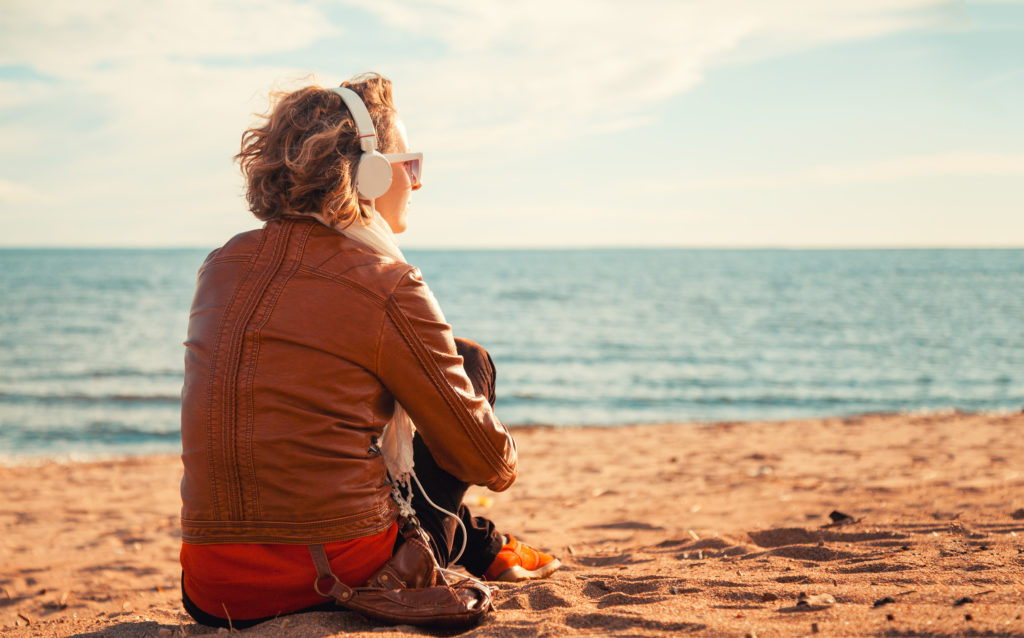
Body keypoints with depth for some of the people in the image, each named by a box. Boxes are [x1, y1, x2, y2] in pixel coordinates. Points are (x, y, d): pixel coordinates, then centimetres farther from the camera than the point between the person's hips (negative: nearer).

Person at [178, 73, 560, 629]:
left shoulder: (223, 265, 8)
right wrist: (503, 462, 23)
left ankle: (479, 544, 45)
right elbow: (487, 461, -1)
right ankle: (484, 551, 32)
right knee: (471, 363, 14)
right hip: (342, 584, -6)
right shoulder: (387, 287, -11)